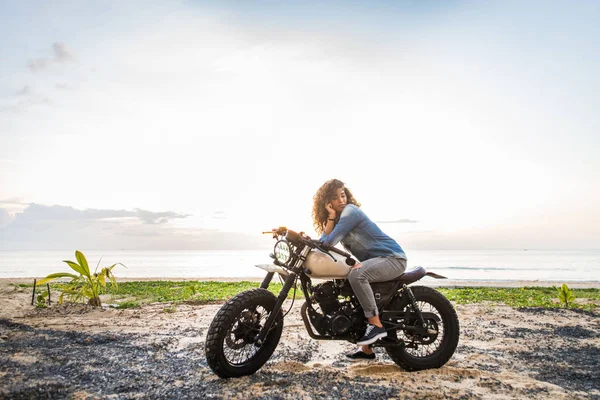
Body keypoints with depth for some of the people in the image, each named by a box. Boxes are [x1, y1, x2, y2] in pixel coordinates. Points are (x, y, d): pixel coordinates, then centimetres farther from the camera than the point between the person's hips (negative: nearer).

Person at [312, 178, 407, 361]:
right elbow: (324, 241, -3)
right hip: (374, 261, 10)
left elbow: (327, 243, -20)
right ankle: (366, 349, 23)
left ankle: (376, 324, -24)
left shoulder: (350, 211, -15)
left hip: (392, 258, -10)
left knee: (356, 274, -35)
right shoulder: (340, 216, 12)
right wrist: (330, 217, -10)